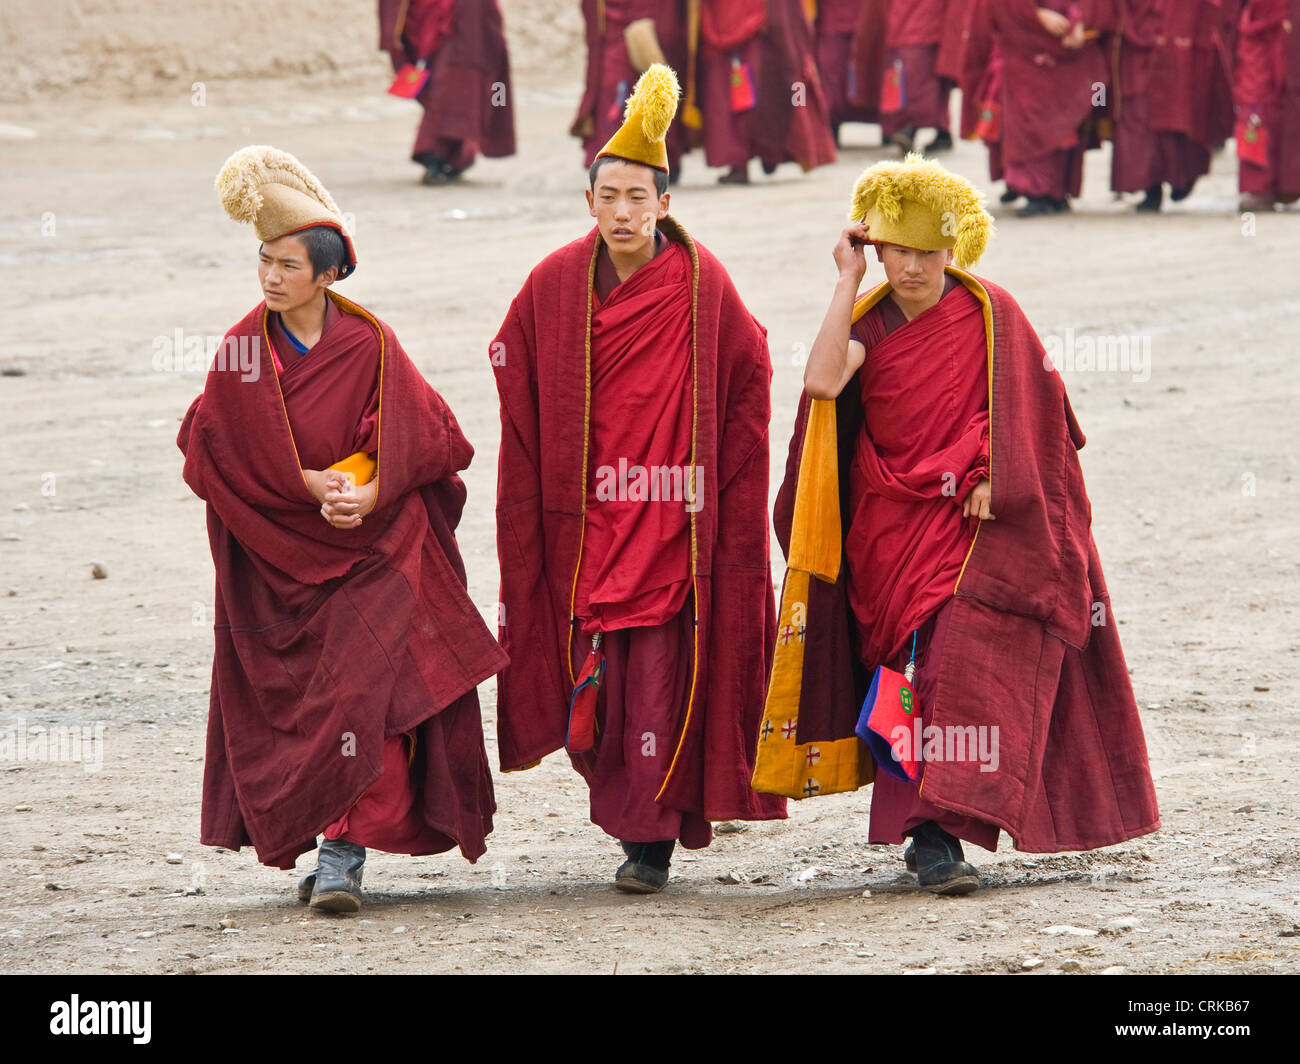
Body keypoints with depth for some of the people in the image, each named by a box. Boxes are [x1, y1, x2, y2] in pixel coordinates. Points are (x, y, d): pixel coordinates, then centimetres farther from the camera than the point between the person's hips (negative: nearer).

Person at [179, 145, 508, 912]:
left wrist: (368, 490, -20)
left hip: (371, 554, -3)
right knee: (287, 702, 4)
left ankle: (343, 852, -17)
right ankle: (314, 844, 18)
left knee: (358, 693, -16)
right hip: (277, 557, 3)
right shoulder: (245, 351, -1)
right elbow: (210, 449, -4)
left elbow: (430, 439, -4)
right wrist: (306, 482, -14)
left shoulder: (369, 348, -7)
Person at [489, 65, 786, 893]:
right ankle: (628, 810, 20)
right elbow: (519, 387, 11)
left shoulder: (700, 284, -4)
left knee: (662, 668, -7)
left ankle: (653, 837, -5)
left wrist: (721, 472, 3)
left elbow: (747, 377, 5)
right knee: (598, 668, 2)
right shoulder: (554, 287, 2)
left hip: (673, 508, -2)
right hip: (584, 510, 2)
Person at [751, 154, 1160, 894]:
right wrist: (848, 280, -10)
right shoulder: (869, 324, 4)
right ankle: (926, 830, 7)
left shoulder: (989, 315, 0)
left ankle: (940, 831, -22)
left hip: (978, 521, -3)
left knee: (967, 660, -17)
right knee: (911, 666, -1)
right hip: (894, 526, 3)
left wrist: (993, 478, -13)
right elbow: (822, 382, -16)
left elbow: (1026, 407, 2)